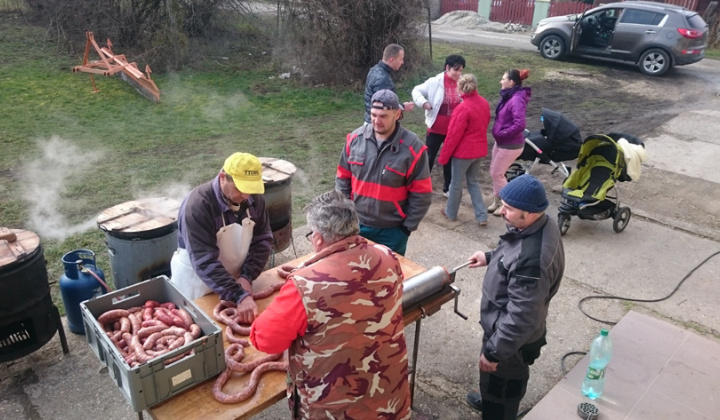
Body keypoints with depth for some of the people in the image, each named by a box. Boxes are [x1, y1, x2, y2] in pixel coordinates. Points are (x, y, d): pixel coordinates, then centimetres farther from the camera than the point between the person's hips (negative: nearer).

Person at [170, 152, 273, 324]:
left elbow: (263, 240, -6)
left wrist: (246, 276, -20)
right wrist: (239, 297, -39)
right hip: (198, 281, -5)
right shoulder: (198, 205, -28)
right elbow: (205, 262, -33)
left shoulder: (254, 198, -11)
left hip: (235, 279, 5)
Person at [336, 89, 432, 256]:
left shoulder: (412, 148, -17)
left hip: (392, 230, -3)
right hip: (356, 224, 3)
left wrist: (407, 227, -8)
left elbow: (421, 194, -11)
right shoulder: (355, 138, -7)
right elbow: (343, 178, 4)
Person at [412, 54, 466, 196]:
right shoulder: (435, 82, -12)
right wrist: (424, 102, -18)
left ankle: (447, 188, 30)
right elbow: (417, 91, -3)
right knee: (429, 158, 8)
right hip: (436, 129, -3)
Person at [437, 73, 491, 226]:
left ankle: (451, 212, 28)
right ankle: (482, 216, 16)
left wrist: (443, 156, -10)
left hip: (463, 151, -7)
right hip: (479, 150, 7)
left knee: (456, 183, 11)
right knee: (474, 182, 19)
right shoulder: (484, 103, 0)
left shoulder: (463, 108, -23)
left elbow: (453, 135, -19)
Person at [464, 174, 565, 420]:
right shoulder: (541, 225, -10)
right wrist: (491, 258, 10)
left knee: (500, 385, 17)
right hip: (506, 327, 10)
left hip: (513, 337, -10)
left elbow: (521, 317, -32)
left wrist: (493, 352, -22)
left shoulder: (531, 261, -39)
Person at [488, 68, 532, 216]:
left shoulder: (516, 100, -24)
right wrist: (499, 133, 2)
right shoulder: (508, 96, 5)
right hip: (501, 142, 9)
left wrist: (501, 134, -22)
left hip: (510, 145, -9)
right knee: (494, 171, 17)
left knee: (497, 174, 3)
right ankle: (497, 201, 32)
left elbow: (520, 125, -32)